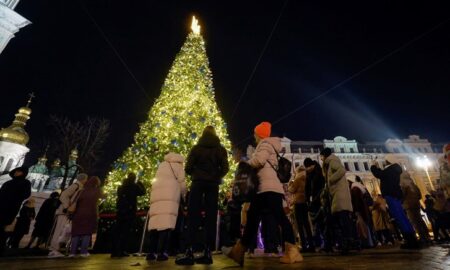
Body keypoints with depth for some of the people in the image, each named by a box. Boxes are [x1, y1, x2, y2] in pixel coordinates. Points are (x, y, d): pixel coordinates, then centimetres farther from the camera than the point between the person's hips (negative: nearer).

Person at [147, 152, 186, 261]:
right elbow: (182, 182, 7)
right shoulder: (177, 165, 11)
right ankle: (161, 252, -17)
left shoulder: (161, 165, 28)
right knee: (166, 223, -11)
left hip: (156, 194, 6)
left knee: (155, 223, 3)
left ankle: (151, 252, 2)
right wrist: (184, 195, 20)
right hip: (169, 195, -6)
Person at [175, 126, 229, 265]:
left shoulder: (196, 148, 5)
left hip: (198, 183, -1)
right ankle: (207, 252, 0)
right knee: (211, 216, 2)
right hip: (213, 184, 1)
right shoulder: (221, 149, 8)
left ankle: (189, 252, -8)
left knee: (193, 215, -1)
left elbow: (188, 168, -2)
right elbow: (225, 168, 0)